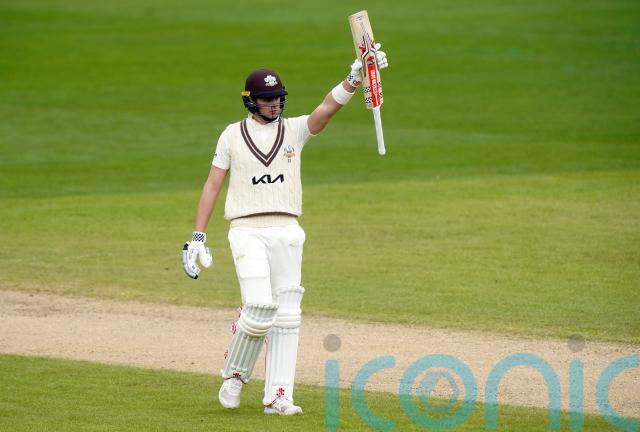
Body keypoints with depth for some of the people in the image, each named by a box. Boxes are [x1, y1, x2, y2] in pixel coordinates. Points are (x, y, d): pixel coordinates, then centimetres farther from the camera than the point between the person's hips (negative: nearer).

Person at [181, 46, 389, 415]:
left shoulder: (295, 129, 7)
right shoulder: (233, 135, 6)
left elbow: (329, 108, -10)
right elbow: (213, 185, 7)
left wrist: (355, 77, -28)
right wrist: (198, 238, 1)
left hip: (288, 232, 3)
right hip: (248, 232, -3)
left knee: (287, 314, 0)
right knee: (260, 308, -16)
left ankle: (278, 396, 3)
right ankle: (235, 374, 8)